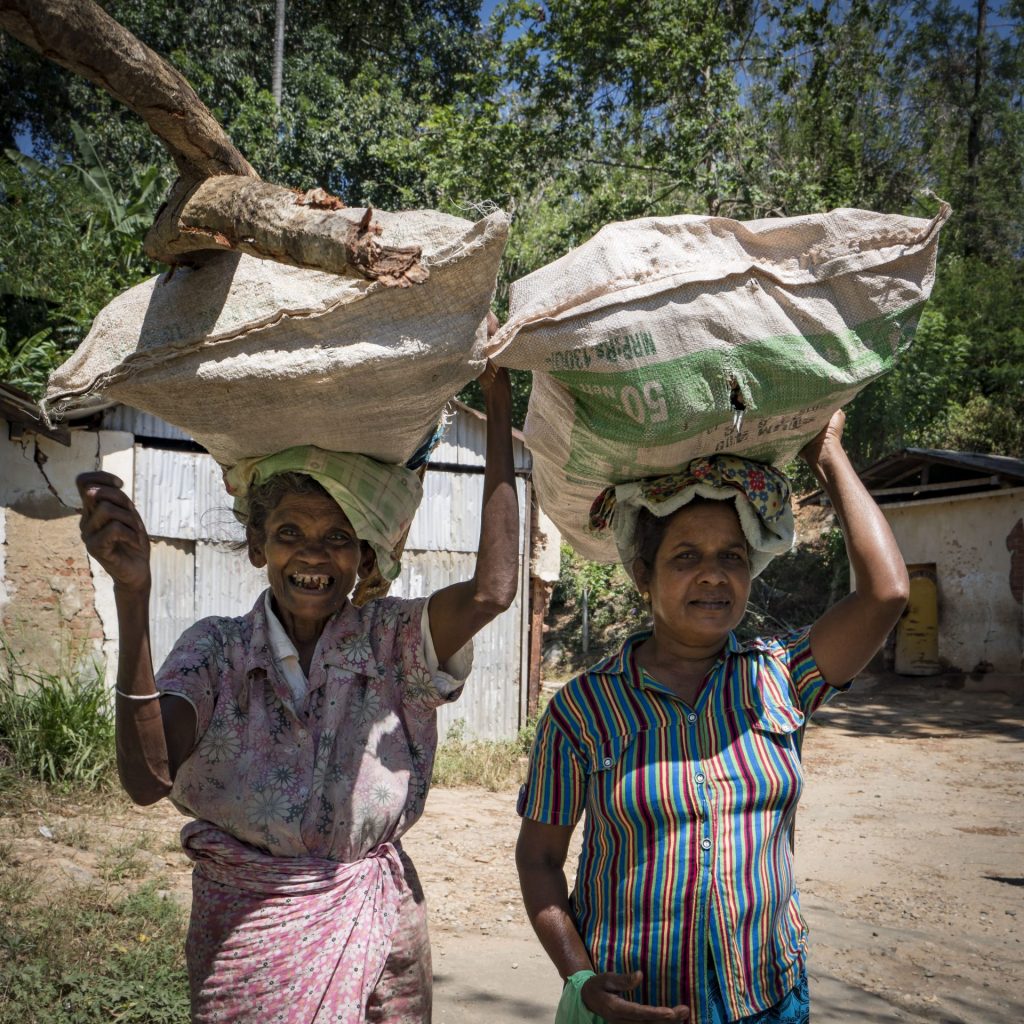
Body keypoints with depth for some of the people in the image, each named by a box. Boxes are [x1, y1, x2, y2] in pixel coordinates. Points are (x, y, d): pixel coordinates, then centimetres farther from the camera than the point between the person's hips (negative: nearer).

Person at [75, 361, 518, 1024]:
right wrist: (132, 594, -30)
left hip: (379, 933, 0)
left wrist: (499, 398, -20)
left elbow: (493, 589, -23)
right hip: (244, 938, 0)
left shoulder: (395, 641, -4)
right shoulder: (216, 648, -3)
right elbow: (150, 778, -19)